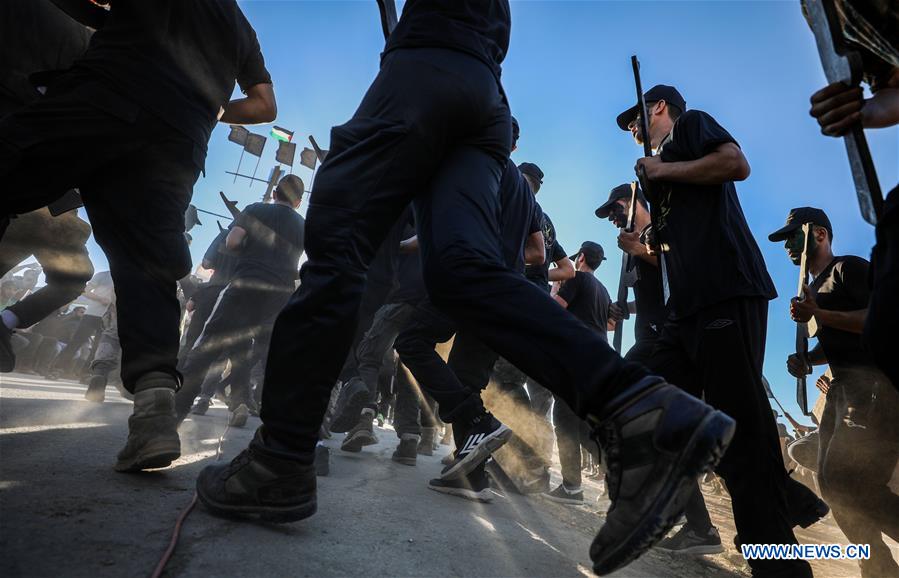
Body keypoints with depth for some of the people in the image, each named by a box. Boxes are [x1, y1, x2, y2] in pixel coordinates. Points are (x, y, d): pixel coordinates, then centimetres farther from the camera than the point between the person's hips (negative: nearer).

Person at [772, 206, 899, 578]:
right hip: (842, 387, 9)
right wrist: (805, 360, 8)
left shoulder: (849, 267, -3)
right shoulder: (814, 288, 22)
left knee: (845, 480, -18)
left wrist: (821, 314, -22)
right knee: (831, 483, 6)